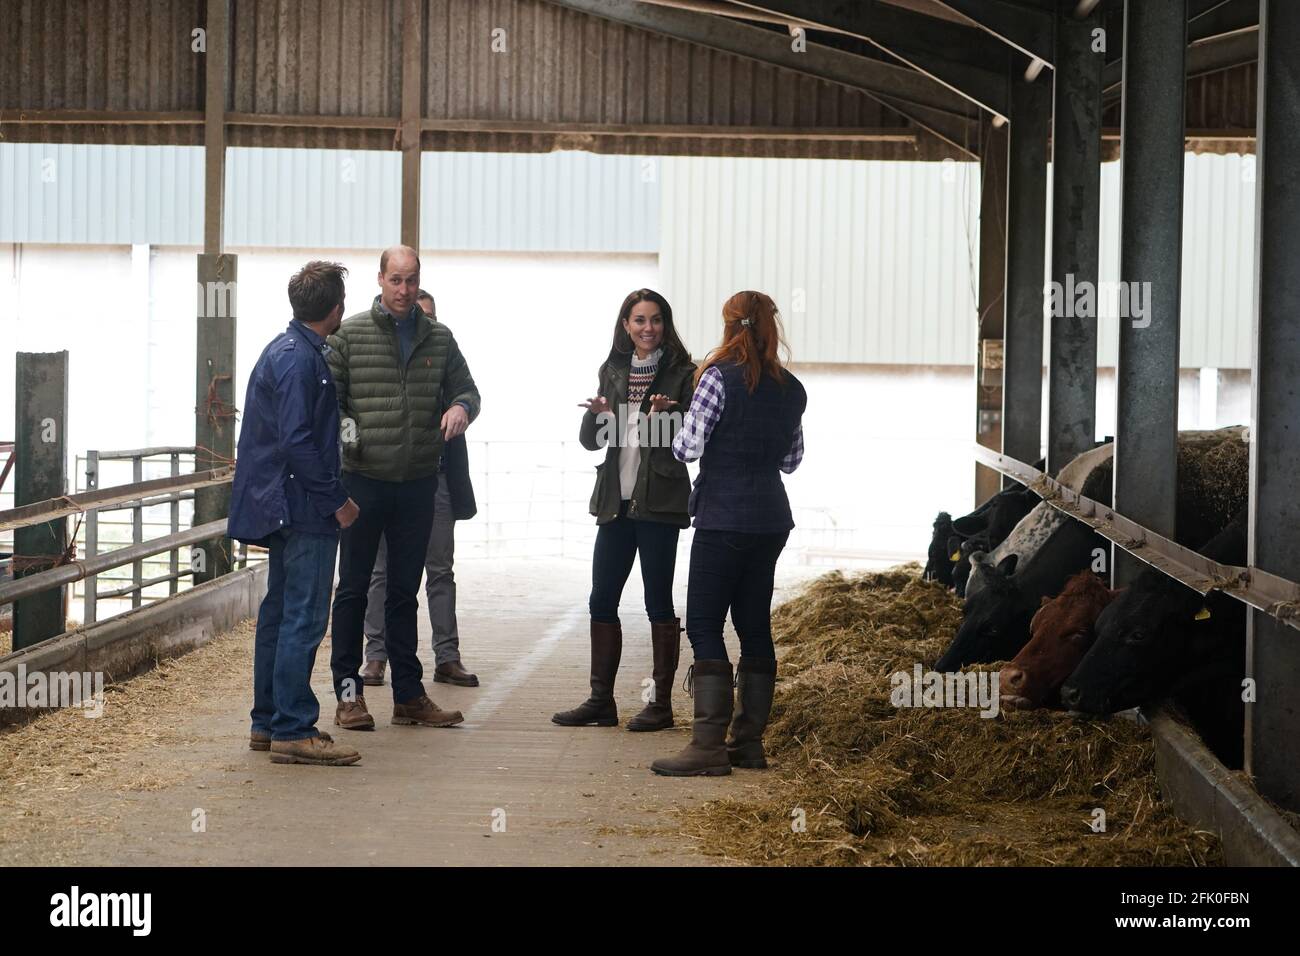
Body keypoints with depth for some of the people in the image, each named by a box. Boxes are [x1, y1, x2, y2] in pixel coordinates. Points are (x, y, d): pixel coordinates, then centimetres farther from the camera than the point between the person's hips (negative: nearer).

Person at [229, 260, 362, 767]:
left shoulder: (286, 350, 15)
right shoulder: (298, 359, -17)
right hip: (305, 511, -11)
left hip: (286, 509, 11)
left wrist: (331, 496, 22)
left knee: (280, 613, 15)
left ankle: (269, 723, 22)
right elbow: (297, 442, -22)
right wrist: (336, 500, -17)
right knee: (304, 619, -8)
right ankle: (293, 730, -6)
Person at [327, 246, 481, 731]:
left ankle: (409, 695, 16)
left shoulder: (439, 338, 9)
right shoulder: (349, 334, -1)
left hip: (418, 482, 3)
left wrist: (461, 407, -9)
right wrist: (343, 425, -19)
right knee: (354, 587, 2)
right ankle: (348, 691, 9)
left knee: (405, 591, 11)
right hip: (364, 480, -3)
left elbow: (467, 389, 14)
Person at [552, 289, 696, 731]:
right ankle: (601, 700, 13)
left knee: (658, 603, 0)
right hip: (616, 503, 5)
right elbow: (591, 441, 10)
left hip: (660, 503, -5)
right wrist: (595, 416, -11)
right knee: (601, 600, 6)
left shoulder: (681, 374, -4)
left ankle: (660, 702, 7)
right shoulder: (613, 371, 10)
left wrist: (665, 417, -24)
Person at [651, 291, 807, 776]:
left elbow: (688, 447, -13)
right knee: (754, 623, 10)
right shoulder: (790, 388, 9)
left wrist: (675, 429, 7)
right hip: (771, 517, 7)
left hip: (724, 515, -7)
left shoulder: (720, 377, -11)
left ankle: (708, 745, -11)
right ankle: (748, 740, 13)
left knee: (704, 624, -5)